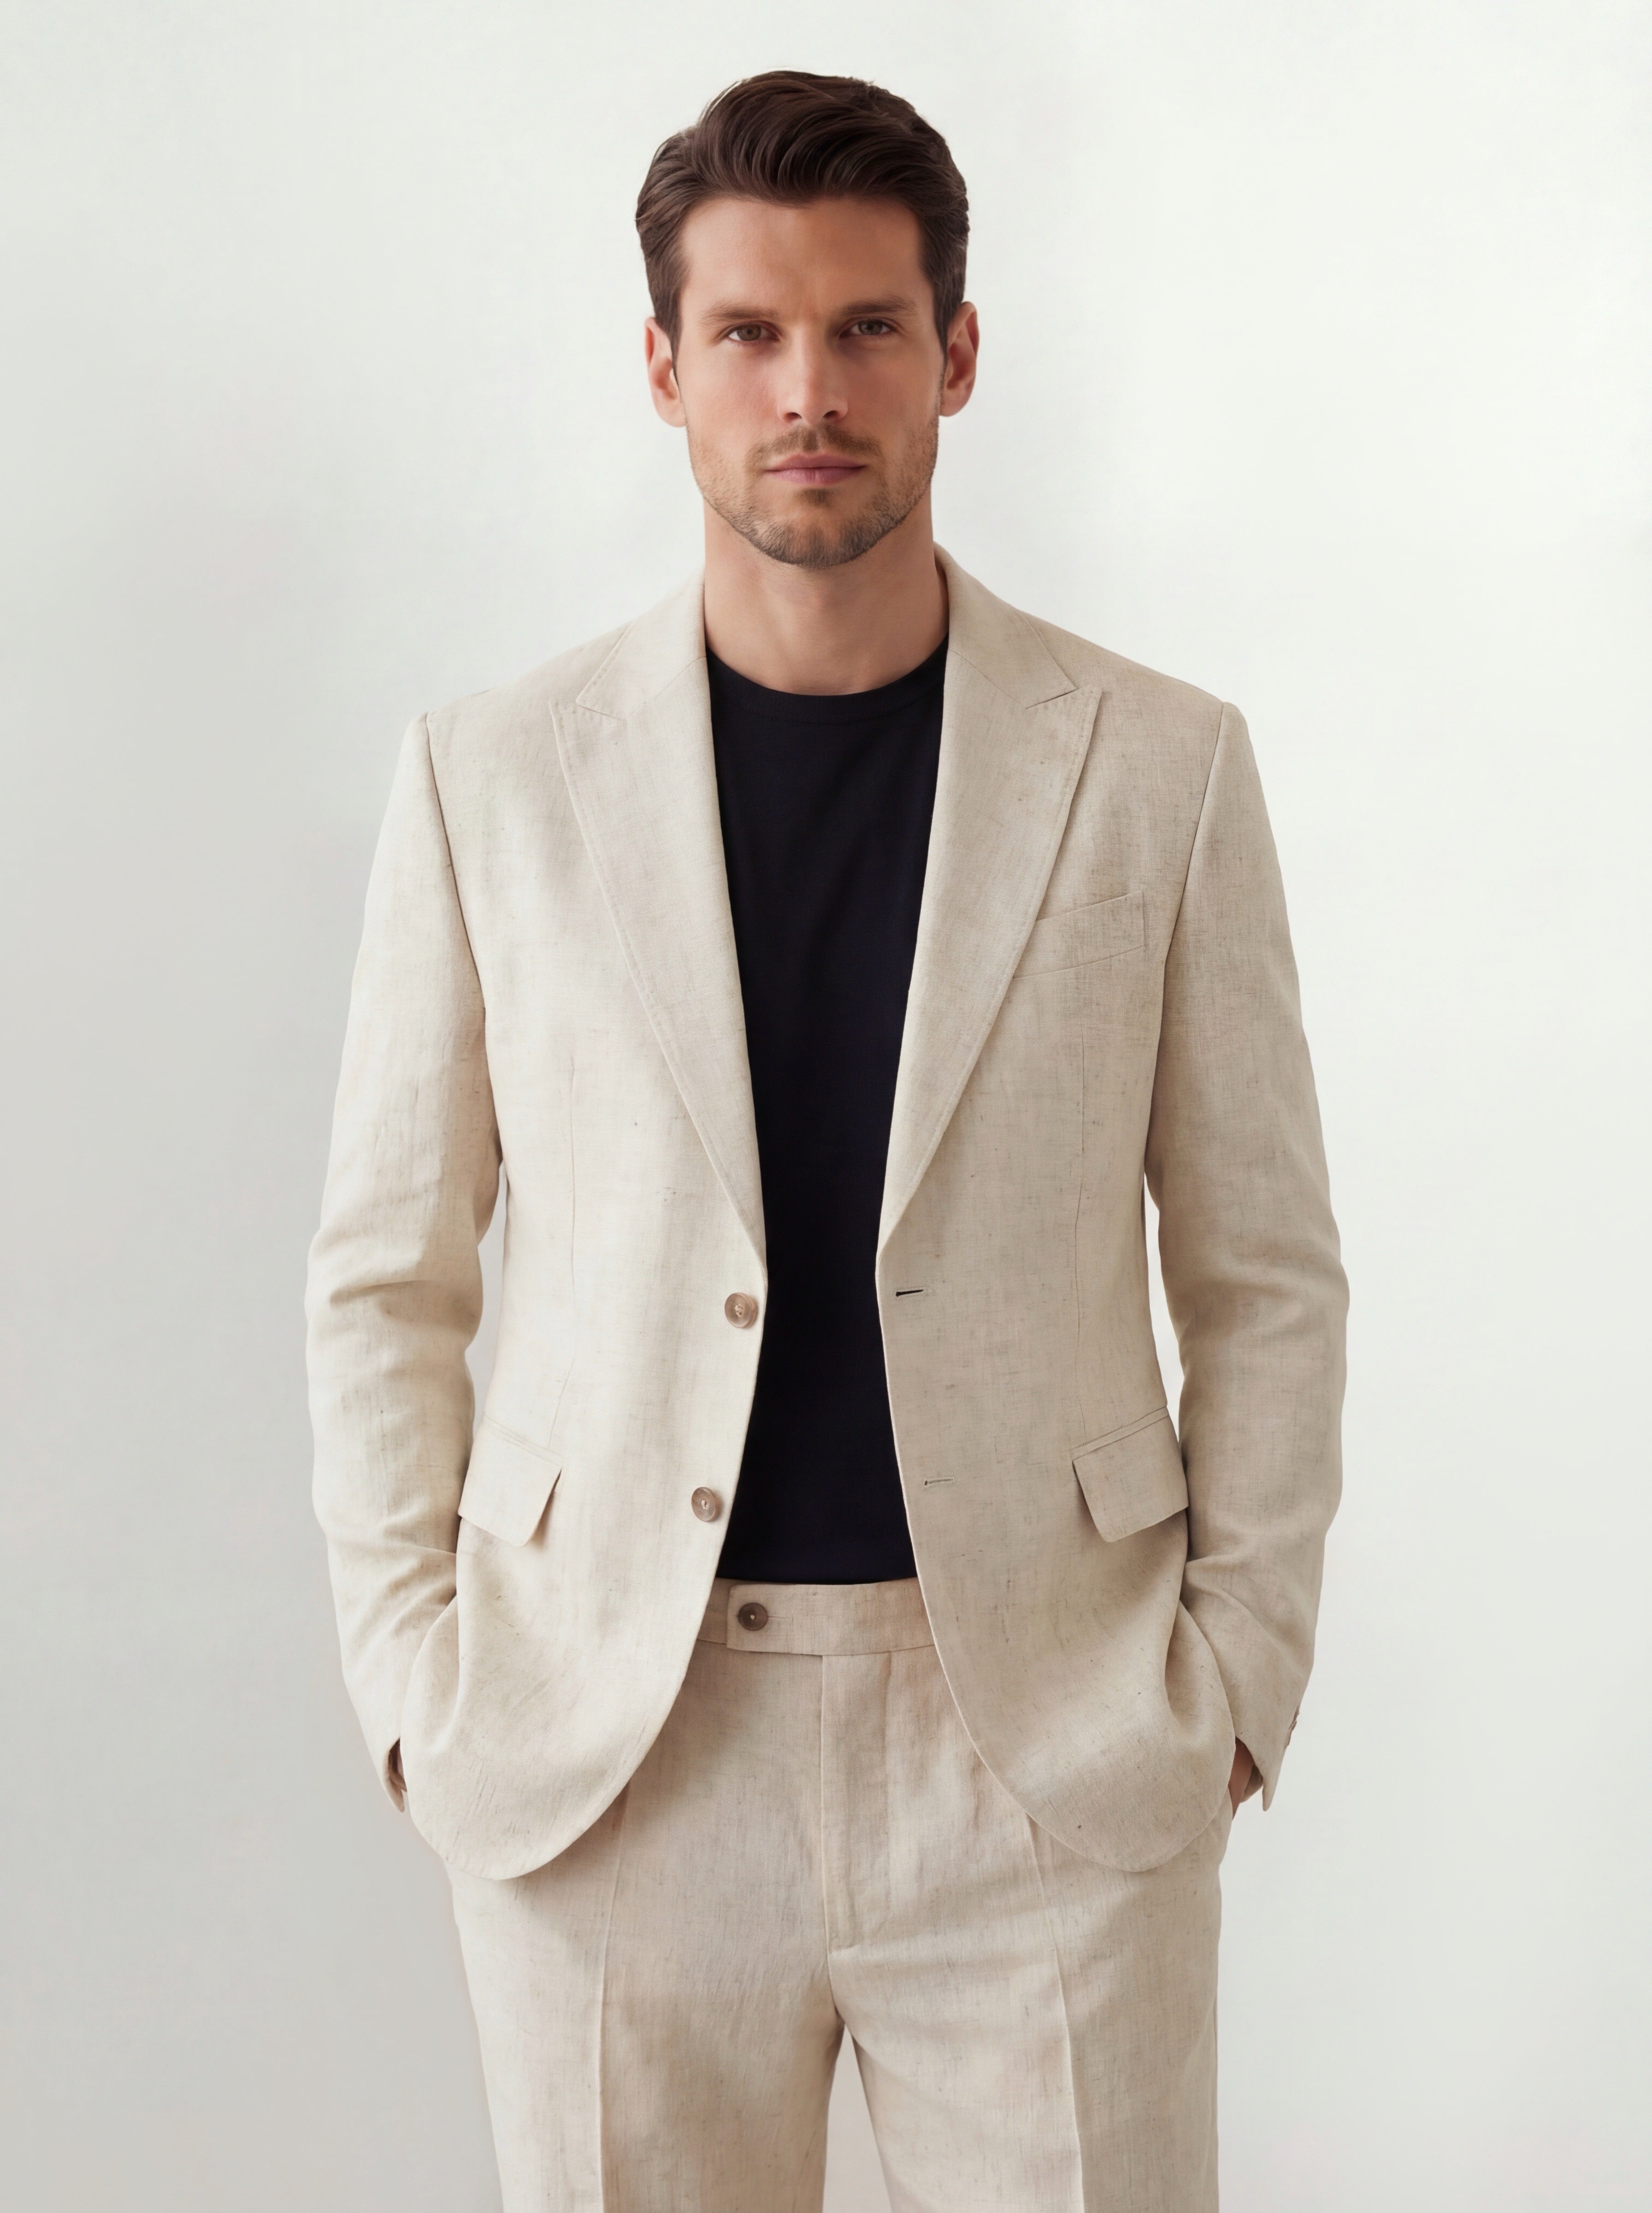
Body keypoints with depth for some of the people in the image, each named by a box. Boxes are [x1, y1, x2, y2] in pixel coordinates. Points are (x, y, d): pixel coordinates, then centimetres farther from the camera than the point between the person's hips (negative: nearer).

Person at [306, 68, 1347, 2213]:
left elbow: (1267, 1273, 5)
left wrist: (1241, 1672, 1)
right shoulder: (494, 773, 0)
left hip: (1054, 1748, 0)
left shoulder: (1159, 767, 0)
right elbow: (385, 1274, 6)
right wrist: (416, 1680, 1)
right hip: (607, 1756, 1)